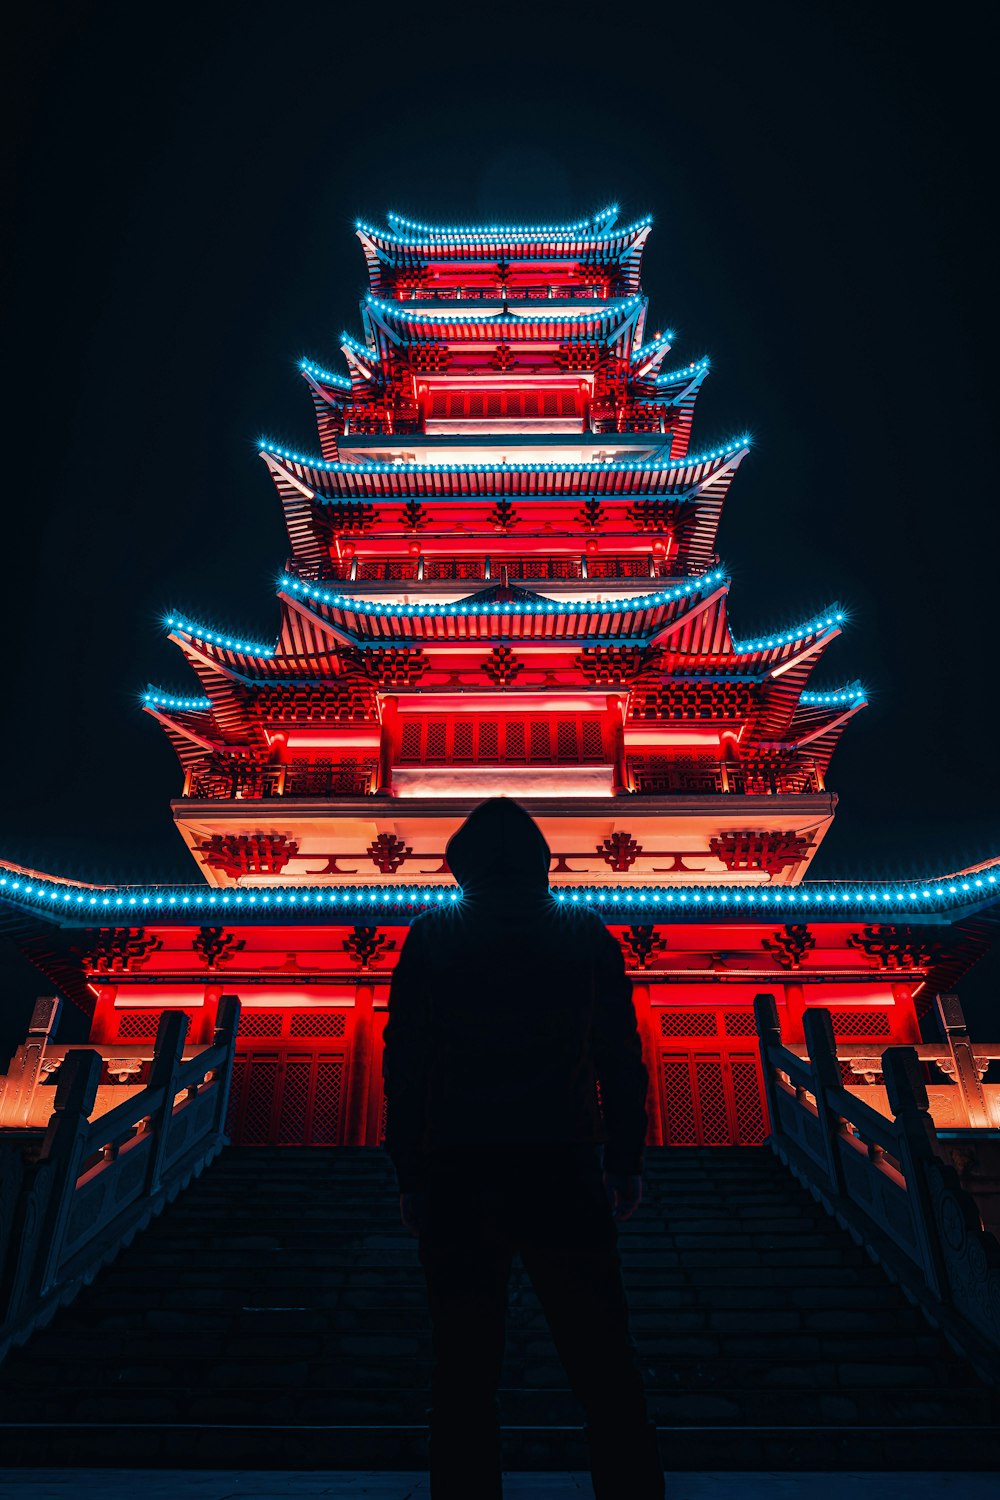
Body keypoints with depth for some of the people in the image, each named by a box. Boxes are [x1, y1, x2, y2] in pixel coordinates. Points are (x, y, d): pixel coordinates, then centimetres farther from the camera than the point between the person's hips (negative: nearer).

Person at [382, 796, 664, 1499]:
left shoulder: (431, 935, 2)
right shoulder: (586, 932, 3)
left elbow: (404, 1065, 0)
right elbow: (620, 1057, 1)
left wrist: (411, 1175, 4)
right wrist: (625, 1162, 7)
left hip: (457, 1177, 1)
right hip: (562, 1171, 0)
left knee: (465, 1376, 12)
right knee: (605, 1367, 11)